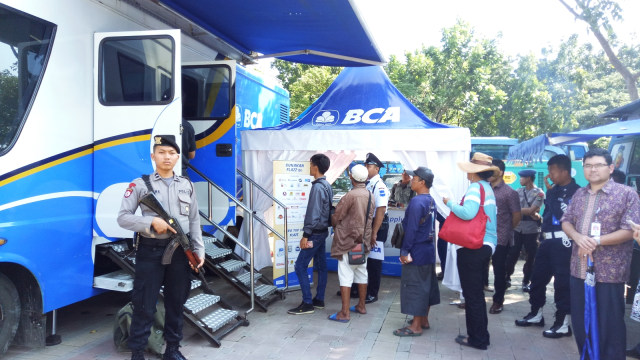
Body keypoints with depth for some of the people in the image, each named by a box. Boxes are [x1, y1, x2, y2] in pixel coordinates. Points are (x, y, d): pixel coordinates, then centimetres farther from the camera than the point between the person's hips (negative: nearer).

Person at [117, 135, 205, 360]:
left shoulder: (186, 185, 10)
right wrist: (152, 222, -19)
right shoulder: (140, 185, -2)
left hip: (180, 250, 4)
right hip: (150, 251, -3)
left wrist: (199, 250, 4)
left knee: (176, 303, 13)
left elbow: (194, 221, 11)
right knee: (144, 306, 1)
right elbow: (123, 217, -6)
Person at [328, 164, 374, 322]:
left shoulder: (350, 195, -19)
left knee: (345, 276, -3)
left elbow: (336, 217, -12)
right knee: (361, 273, 17)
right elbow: (370, 218, 10)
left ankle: (345, 313, -1)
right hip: (363, 241, 8)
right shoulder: (370, 196, 3)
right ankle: (361, 305, 30)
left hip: (348, 241, -7)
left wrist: (334, 225, 9)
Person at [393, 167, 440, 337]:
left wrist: (405, 251, -16)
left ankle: (416, 326, 4)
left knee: (414, 286, -2)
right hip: (428, 250, 10)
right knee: (426, 285, 16)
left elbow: (411, 229, -22)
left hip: (417, 252, -10)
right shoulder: (431, 201, 9)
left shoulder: (417, 202, -19)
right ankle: (424, 320, 29)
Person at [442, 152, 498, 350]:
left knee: (472, 294, 1)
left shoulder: (476, 187, -15)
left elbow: (468, 212, -29)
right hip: (485, 245, 9)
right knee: (477, 293, 18)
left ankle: (477, 339, 11)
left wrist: (450, 204, -15)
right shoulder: (488, 188, 13)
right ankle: (480, 335, 28)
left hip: (472, 247, -9)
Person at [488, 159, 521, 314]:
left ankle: (498, 301, 19)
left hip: (500, 239, -5)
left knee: (499, 270, 6)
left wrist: (505, 230, 5)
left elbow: (516, 216, -4)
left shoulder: (509, 193, -7)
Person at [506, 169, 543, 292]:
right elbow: (517, 208, -3)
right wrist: (532, 214, -14)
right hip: (517, 228, 3)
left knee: (531, 257, 5)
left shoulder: (539, 193, -4)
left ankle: (526, 282, 18)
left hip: (532, 230, -3)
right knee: (512, 254, 5)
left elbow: (531, 210, -14)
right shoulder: (519, 191, 8)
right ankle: (507, 277, 19)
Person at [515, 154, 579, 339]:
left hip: (563, 242, -9)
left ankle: (563, 323, 11)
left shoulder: (576, 192, -11)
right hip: (548, 240, 9)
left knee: (562, 282, -1)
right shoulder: (552, 192, 16)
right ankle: (536, 314, 31)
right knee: (537, 276, 14)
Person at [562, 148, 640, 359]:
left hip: (609, 272, -6)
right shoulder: (579, 195, 11)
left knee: (609, 325, 4)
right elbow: (566, 222, 10)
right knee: (580, 322, 14)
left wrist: (596, 242, -20)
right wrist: (578, 237, -11)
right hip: (579, 269, 6)